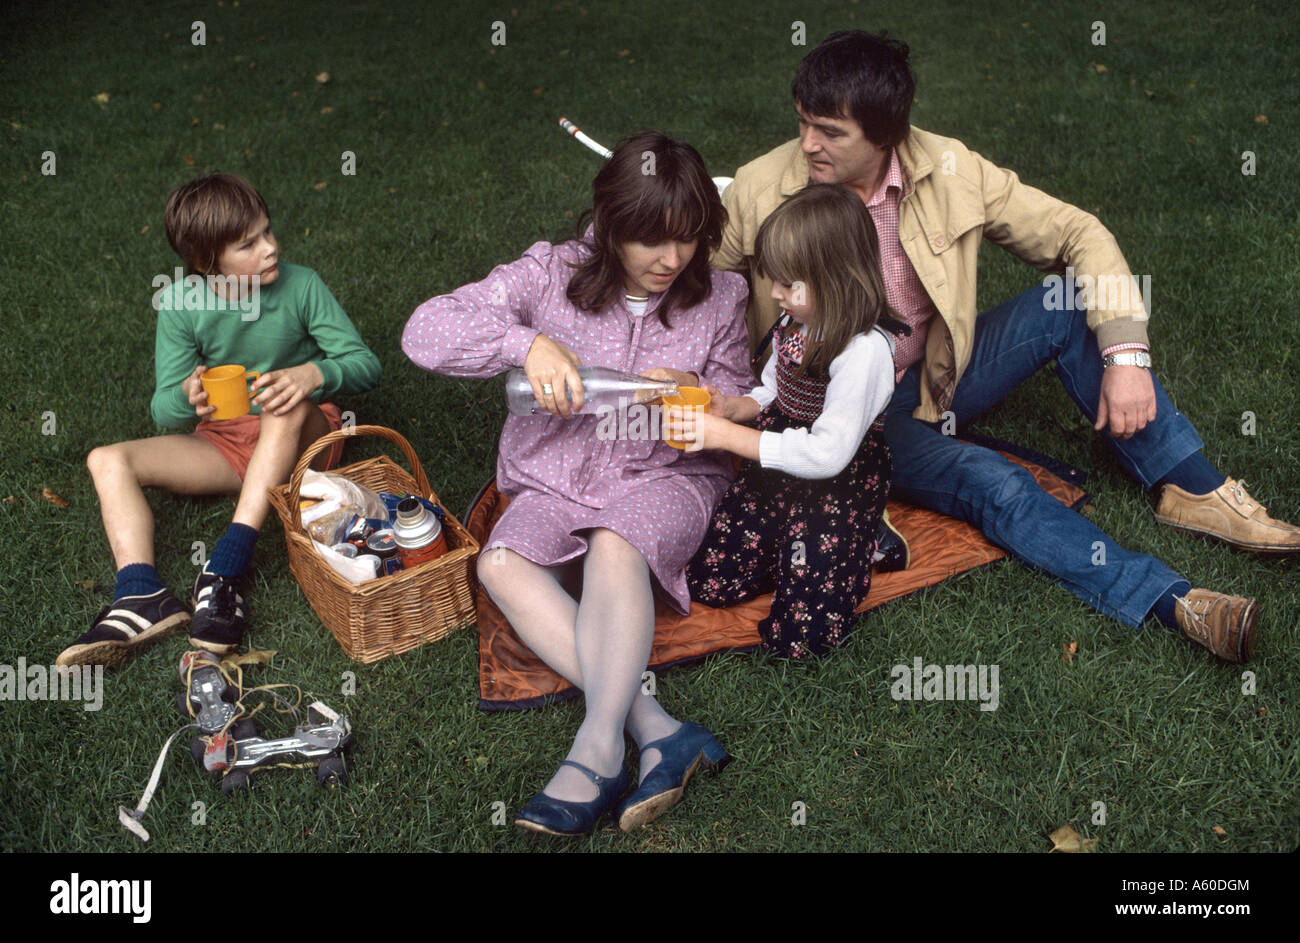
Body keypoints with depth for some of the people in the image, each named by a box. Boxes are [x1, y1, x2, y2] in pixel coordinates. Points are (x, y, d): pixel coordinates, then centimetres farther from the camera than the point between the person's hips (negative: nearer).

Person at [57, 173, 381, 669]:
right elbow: (164, 409, -8)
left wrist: (312, 374, -34)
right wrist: (187, 397, -33)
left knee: (287, 403, -36)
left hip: (302, 440, -2)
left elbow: (365, 363, -12)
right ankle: (141, 596, -35)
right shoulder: (181, 303, -8)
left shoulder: (300, 285, -12)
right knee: (108, 461, -14)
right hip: (225, 443, 3)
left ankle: (227, 567, -39)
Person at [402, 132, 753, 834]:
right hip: (557, 478, 2)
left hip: (666, 474, -1)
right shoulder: (551, 275, -7)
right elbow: (425, 333, -15)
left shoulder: (720, 297, -2)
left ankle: (597, 748, -38)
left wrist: (694, 394, -18)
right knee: (501, 565, -28)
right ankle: (657, 730, -37)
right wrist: (529, 342, -32)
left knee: (615, 546, -35)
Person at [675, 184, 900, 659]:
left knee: (800, 635, -12)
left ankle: (862, 546, 12)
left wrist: (725, 435, -28)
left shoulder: (863, 351, -24)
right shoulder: (795, 324, 2)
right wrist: (734, 406, -7)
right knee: (706, 582, 1)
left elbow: (828, 454, -29)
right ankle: (795, 548, 21)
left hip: (838, 489, -7)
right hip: (775, 473, 7)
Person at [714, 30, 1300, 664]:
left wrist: (1126, 354, -18)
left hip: (936, 375, 4)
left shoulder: (947, 171, -11)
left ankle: (1194, 491, -11)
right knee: (993, 484, -28)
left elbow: (1078, 235, -7)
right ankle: (1172, 602, -30)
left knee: (1073, 303, -16)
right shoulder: (760, 192, -16)